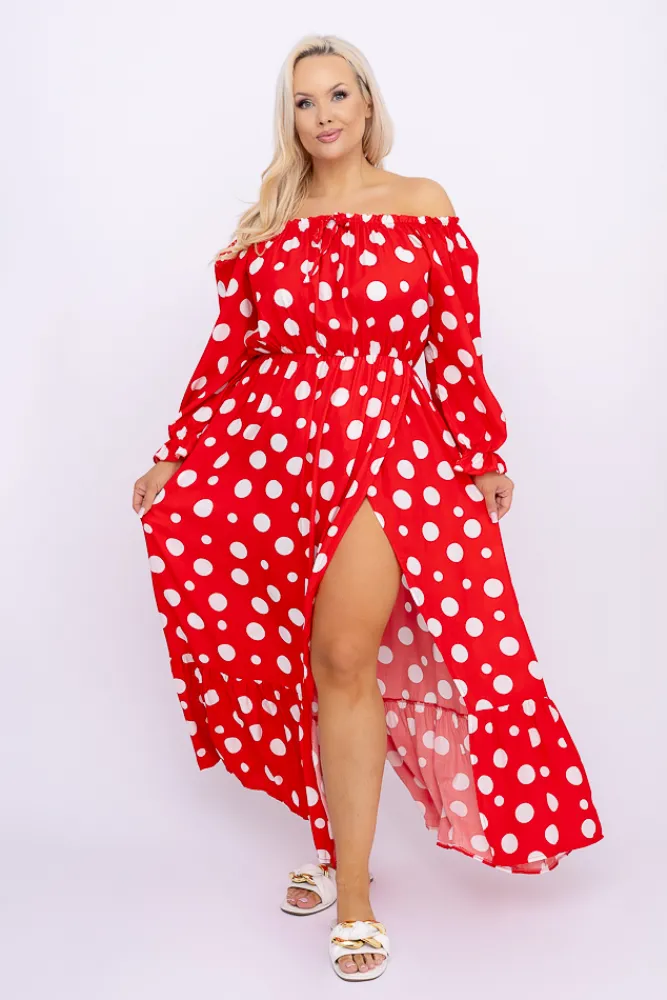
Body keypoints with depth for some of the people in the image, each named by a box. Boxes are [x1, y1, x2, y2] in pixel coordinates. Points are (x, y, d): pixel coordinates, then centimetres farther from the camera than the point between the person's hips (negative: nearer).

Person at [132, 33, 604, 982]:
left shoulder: (424, 206, 9)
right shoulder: (269, 224, 15)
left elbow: (459, 345, 6)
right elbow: (230, 346, 13)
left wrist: (485, 457, 5)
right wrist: (177, 457, 10)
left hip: (385, 445, -3)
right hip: (270, 452, 3)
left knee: (345, 658, -13)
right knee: (302, 660, 4)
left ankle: (351, 895, -2)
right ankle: (338, 841, 25)